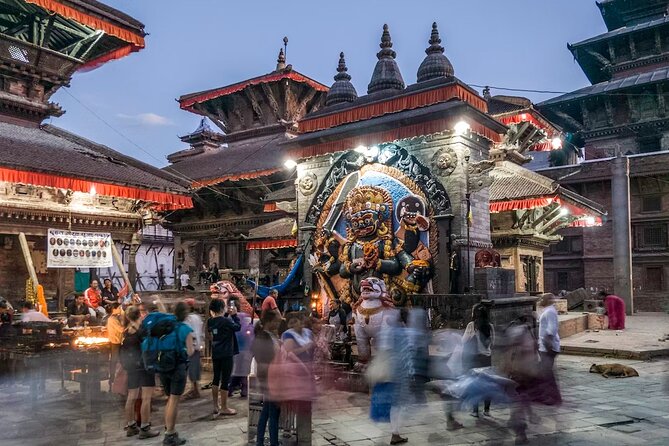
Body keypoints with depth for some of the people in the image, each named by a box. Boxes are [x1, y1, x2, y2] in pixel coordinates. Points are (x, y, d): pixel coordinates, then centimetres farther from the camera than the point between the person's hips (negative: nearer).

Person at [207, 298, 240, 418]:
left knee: (216, 379, 15)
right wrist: (234, 315, 0)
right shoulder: (226, 321, -18)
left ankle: (216, 406, 22)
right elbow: (238, 327, -6)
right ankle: (224, 408, 7)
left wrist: (226, 314, 11)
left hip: (215, 354, 7)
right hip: (226, 354, -7)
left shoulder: (210, 321, 2)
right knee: (225, 380, 0)